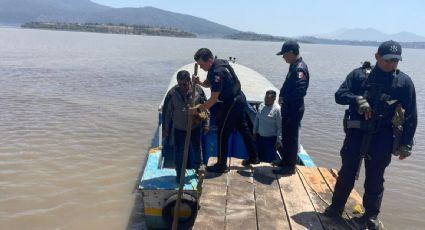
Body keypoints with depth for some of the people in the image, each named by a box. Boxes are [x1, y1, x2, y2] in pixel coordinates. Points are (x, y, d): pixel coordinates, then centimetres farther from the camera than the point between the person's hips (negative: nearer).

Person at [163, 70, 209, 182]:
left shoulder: (198, 90, -11)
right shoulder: (172, 93, -12)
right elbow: (167, 112, -5)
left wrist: (205, 124, -1)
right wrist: (165, 129, -2)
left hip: (195, 127, 1)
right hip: (178, 128, -1)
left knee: (197, 149, 17)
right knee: (178, 151, 4)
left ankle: (198, 169, 40)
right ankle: (179, 174, 19)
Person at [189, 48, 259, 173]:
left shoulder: (217, 72, -28)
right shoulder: (217, 63, 2)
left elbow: (213, 99, -26)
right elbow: (209, 83, 15)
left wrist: (198, 109, -18)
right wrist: (199, 82, -6)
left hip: (232, 103, -10)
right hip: (238, 100, 10)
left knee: (223, 133, -1)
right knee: (243, 128, 18)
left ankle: (221, 165, 9)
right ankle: (253, 157, 30)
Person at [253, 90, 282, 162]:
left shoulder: (277, 109, -17)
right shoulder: (261, 105, 2)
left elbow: (280, 126, -16)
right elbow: (256, 120, 13)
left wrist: (278, 140, -16)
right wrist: (254, 132, 15)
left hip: (271, 138, -6)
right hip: (259, 137, 6)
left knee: (270, 160, 3)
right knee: (260, 158, 16)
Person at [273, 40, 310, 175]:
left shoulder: (300, 68, -21)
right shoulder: (294, 66, 11)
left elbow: (301, 91, -30)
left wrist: (284, 98, -19)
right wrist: (283, 97, 4)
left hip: (294, 109, -10)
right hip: (288, 108, 10)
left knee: (291, 137, 1)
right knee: (286, 136, 19)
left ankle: (290, 167, 12)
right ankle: (286, 161, 33)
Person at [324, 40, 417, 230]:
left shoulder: (404, 82, -2)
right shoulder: (359, 74, -2)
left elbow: (411, 116, 0)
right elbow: (339, 95, -6)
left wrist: (406, 144, -2)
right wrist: (357, 99, -25)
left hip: (382, 138, 0)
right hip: (356, 133, 0)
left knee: (375, 179, 11)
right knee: (347, 173, 11)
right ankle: (336, 207, 28)